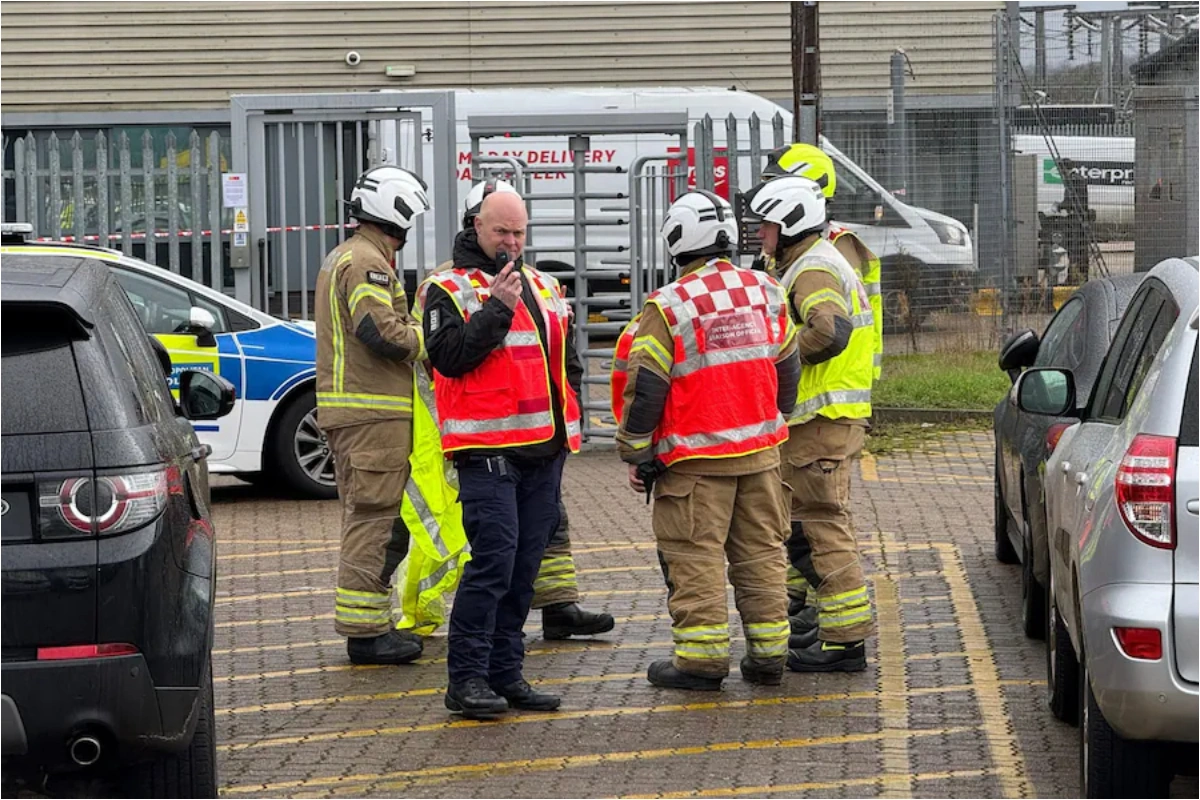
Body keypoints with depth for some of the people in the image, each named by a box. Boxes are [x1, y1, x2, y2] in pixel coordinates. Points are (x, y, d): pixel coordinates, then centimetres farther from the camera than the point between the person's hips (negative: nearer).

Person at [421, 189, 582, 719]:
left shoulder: (544, 289, 20)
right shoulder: (449, 290, 0)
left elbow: (565, 362, 27)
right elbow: (448, 355, -15)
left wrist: (569, 422, 18)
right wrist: (497, 308, -17)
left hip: (543, 450, 7)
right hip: (487, 449, -7)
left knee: (524, 565, 8)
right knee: (493, 558, -14)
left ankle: (505, 673, 14)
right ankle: (466, 679, -11)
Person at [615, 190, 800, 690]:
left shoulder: (668, 307, -12)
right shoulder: (766, 293, 6)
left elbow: (645, 387, -11)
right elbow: (787, 367, 17)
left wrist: (635, 453, -1)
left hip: (696, 459, -5)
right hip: (760, 450, 5)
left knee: (695, 555, 0)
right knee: (761, 551, 11)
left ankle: (701, 659, -1)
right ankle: (768, 654, 13)